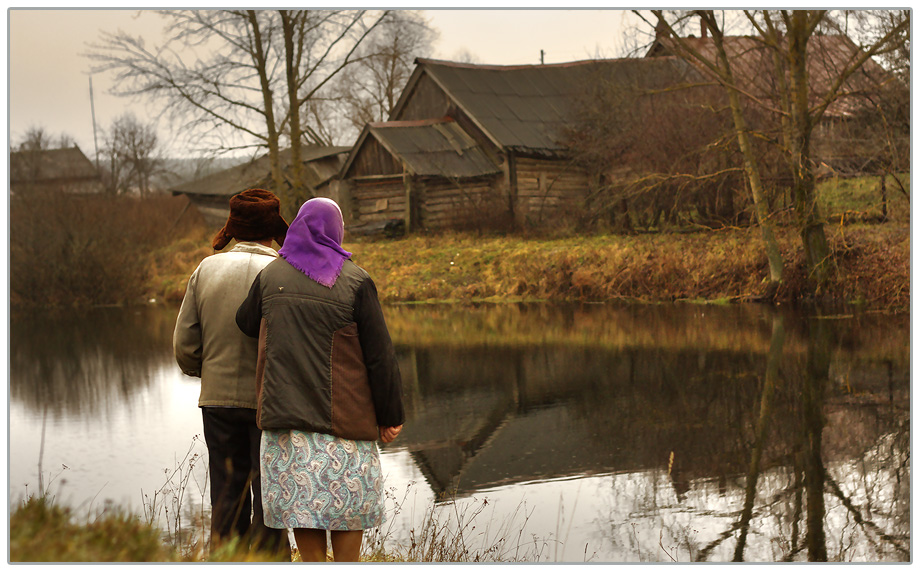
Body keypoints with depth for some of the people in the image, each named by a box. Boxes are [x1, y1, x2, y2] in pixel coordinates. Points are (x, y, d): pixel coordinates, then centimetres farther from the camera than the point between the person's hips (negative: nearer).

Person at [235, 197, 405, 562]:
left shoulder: (270, 276, 3)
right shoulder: (356, 282, -7)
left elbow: (246, 324, 21)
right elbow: (379, 353, -7)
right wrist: (390, 416, -1)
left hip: (286, 408, 3)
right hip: (344, 412, -3)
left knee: (301, 503, 8)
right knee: (349, 497, 8)